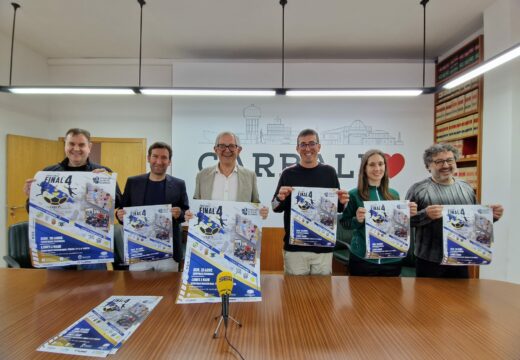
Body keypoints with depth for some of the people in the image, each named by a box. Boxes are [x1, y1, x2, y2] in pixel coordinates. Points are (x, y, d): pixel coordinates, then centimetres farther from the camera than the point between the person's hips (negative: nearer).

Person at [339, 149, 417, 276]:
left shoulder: (394, 194, 5)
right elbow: (343, 223, -4)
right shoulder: (354, 194, -7)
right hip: (362, 259, -3)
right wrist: (357, 220, -22)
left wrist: (409, 215, -6)